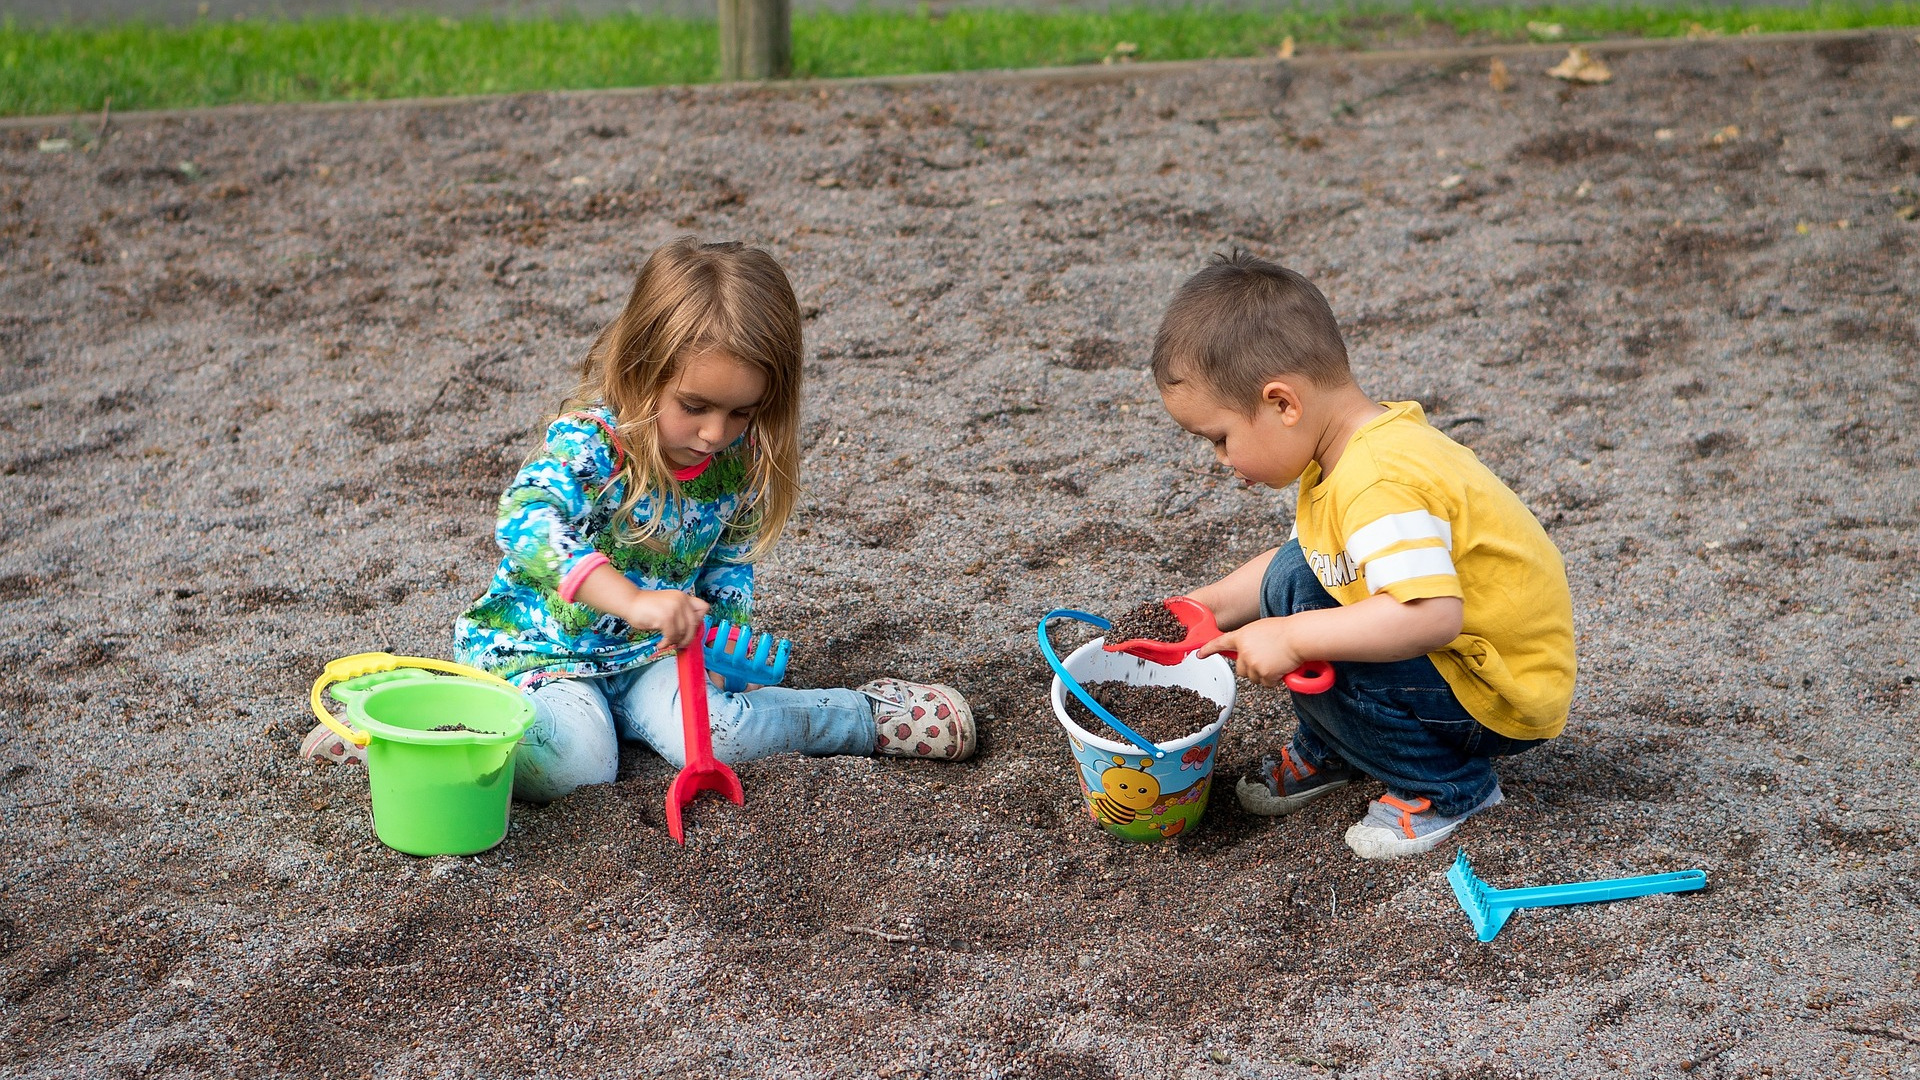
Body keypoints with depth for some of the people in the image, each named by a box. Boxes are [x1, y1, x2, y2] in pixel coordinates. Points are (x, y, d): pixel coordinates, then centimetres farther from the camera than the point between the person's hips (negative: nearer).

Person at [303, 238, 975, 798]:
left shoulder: (738, 467, -6)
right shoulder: (588, 442, -25)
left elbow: (731, 568, 10)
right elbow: (527, 523, -44)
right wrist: (635, 602, -54)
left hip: (649, 655, 4)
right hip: (542, 648, -4)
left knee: (712, 737, -24)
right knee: (574, 764, -32)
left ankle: (869, 718, -1)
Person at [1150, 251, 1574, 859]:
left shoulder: (1380, 486, -31)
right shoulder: (1353, 450, 0)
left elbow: (1433, 616, -43)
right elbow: (1307, 557, 16)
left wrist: (1291, 638, -36)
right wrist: (1207, 607, 7)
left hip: (1504, 699, -10)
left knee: (1310, 659, -25)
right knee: (1292, 578, 4)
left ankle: (1448, 783, -4)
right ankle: (1330, 751, 21)